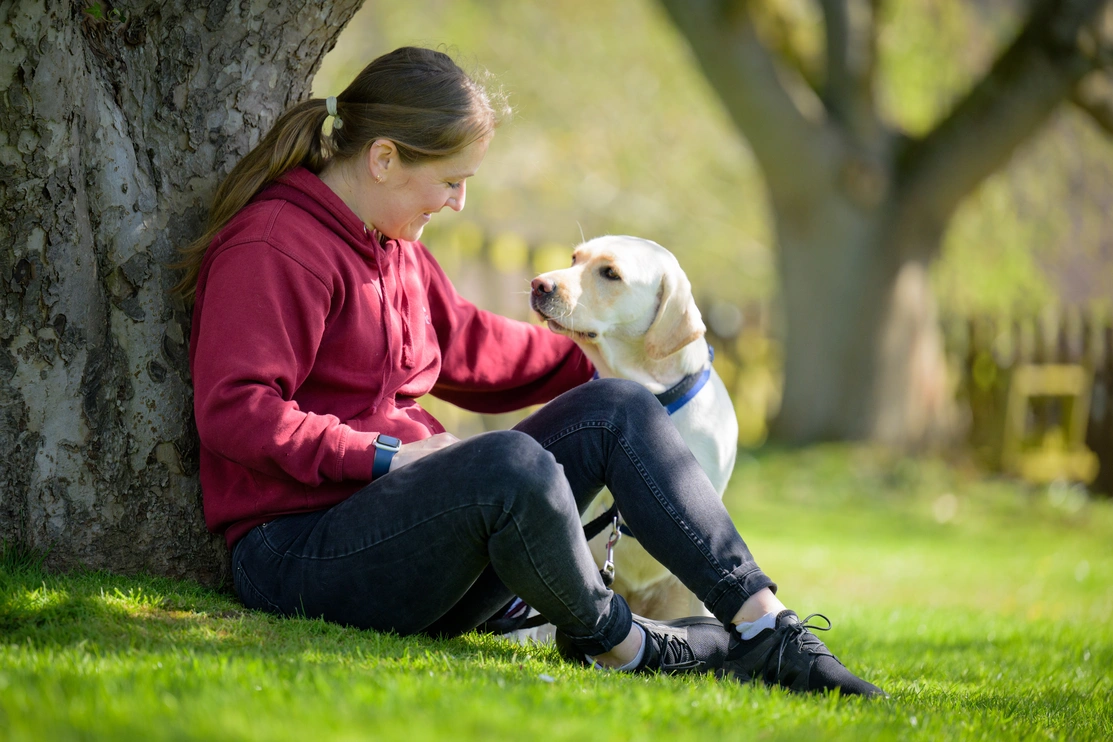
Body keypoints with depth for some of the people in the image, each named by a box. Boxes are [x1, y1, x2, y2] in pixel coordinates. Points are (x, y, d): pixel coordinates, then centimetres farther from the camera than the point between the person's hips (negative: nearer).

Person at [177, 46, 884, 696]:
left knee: (618, 409, -4)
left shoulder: (392, 244, 19)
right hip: (298, 553, -10)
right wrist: (384, 454, -22)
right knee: (514, 461, -36)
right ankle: (613, 642, -11)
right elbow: (234, 412, -21)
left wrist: (597, 366, 32)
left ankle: (765, 630, -11)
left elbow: (466, 343, 33)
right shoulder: (275, 247, -12)